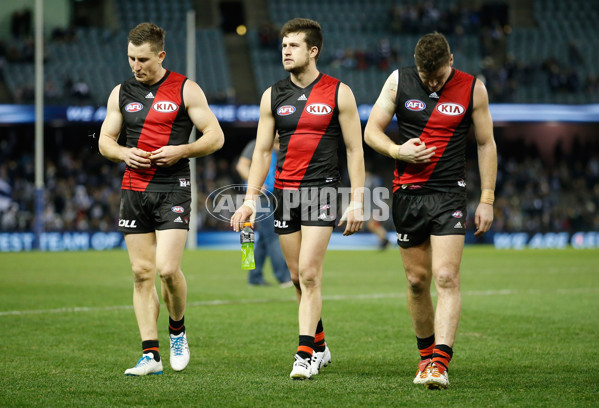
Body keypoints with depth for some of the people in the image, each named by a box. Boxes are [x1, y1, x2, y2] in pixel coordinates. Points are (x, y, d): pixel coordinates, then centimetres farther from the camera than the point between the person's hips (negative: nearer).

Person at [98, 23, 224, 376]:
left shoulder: (185, 90, -2)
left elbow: (215, 136, -1)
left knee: (168, 269, -16)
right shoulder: (121, 93, 10)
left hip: (173, 190, -4)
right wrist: (123, 153, -6)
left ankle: (178, 331, 12)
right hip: (134, 191, 4)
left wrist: (180, 151, -16)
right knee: (142, 273, 1)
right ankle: (151, 355, 3)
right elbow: (105, 140, 16)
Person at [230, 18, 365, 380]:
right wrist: (250, 200, 4)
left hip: (321, 190, -4)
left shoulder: (338, 93, -2)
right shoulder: (273, 96, 8)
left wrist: (357, 202, -6)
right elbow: (262, 151, 11)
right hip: (285, 191, 4)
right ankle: (319, 346, 24)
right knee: (299, 277, 9)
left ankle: (306, 356, -12)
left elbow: (354, 149, 0)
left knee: (309, 274, -14)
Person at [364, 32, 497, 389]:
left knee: (446, 278, -15)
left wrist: (487, 199, 2)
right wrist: (398, 151, -13)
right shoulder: (399, 82, 1)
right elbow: (372, 131, 8)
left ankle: (440, 363, -20)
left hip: (449, 195, -2)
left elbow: (486, 143, 6)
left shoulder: (472, 89, -1)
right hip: (407, 194, 2)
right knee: (417, 280, 8)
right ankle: (426, 353, 25)